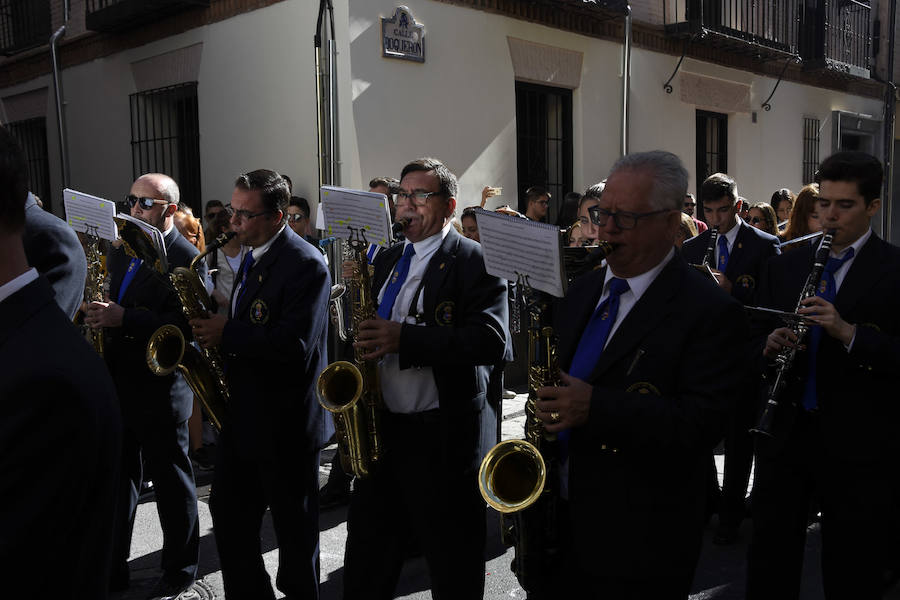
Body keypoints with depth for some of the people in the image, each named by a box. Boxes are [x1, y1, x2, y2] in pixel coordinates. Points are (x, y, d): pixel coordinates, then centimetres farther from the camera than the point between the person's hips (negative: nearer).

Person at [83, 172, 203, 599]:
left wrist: (123, 319, -28)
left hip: (159, 389, -7)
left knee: (172, 483, 8)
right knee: (117, 479, 16)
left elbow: (185, 325, -22)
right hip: (117, 383, 7)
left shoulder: (186, 259, -13)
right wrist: (98, 313, -1)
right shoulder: (121, 250, 12)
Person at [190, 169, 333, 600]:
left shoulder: (305, 265, -19)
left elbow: (295, 346, -28)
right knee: (228, 514, 16)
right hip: (243, 412, 9)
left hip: (285, 423, -9)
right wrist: (216, 329, -1)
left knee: (293, 527, 9)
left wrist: (227, 333, -21)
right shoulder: (252, 257, 9)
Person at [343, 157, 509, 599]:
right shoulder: (387, 261, 14)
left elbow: (491, 339, -24)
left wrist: (404, 337, -30)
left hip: (445, 438, -6)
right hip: (380, 428, 7)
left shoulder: (476, 261, -10)